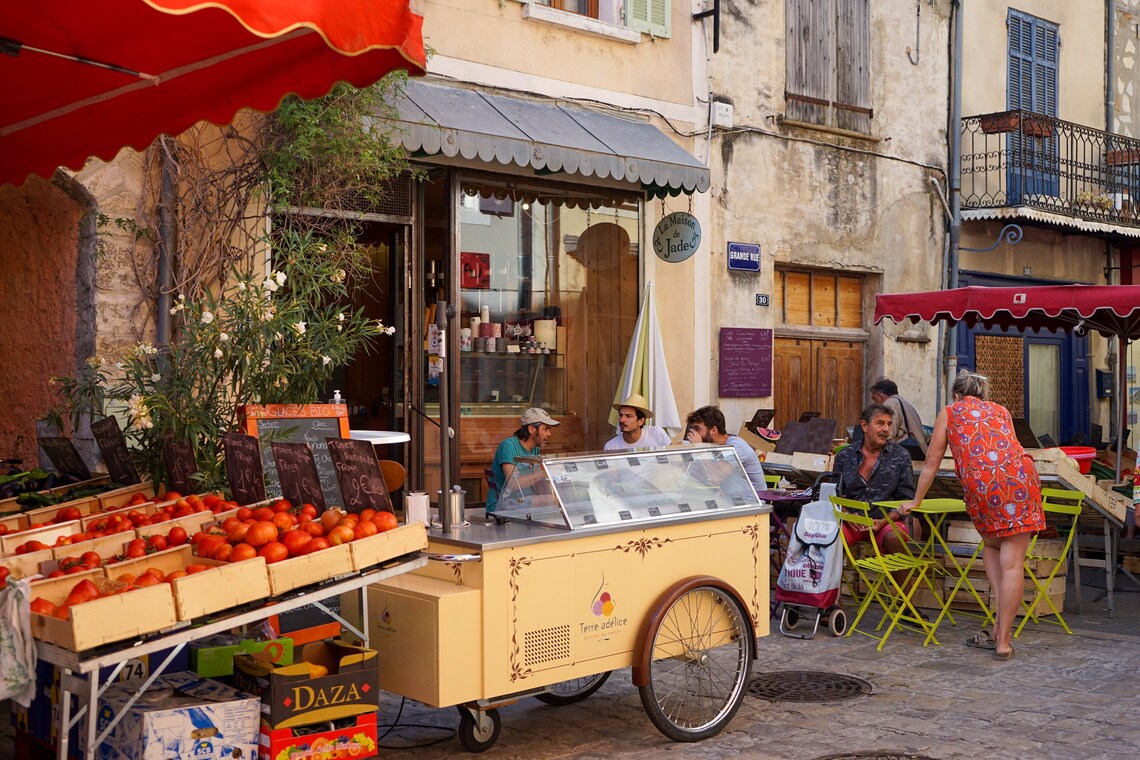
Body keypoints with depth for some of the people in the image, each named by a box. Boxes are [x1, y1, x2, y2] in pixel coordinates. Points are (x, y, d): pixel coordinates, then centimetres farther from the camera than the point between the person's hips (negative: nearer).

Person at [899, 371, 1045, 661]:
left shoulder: (949, 413, 22)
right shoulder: (1001, 411, 28)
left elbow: (931, 463, 23)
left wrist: (916, 501, 34)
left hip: (980, 486, -1)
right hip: (1020, 477, 1)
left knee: (991, 545, 25)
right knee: (1012, 564, 1)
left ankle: (1003, 616, 13)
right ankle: (1003, 640, 1)